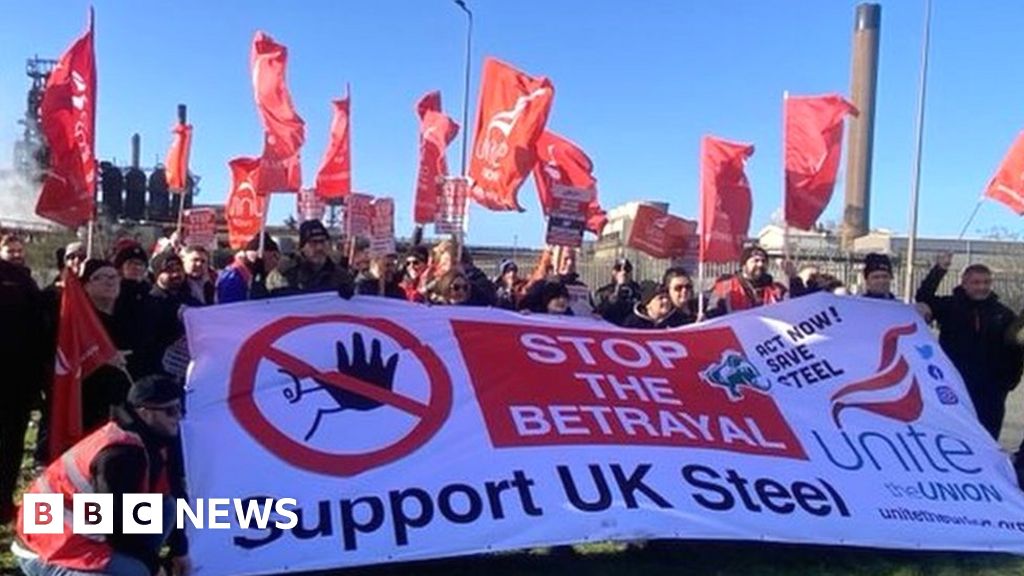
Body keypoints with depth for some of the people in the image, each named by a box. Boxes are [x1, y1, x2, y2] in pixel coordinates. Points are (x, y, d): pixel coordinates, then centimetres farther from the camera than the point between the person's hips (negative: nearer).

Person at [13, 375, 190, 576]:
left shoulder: (152, 440, 1)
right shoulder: (119, 455, -27)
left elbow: (174, 490, 13)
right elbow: (121, 527, -23)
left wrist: (179, 550, 15)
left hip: (83, 532, 9)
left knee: (165, 508, 0)